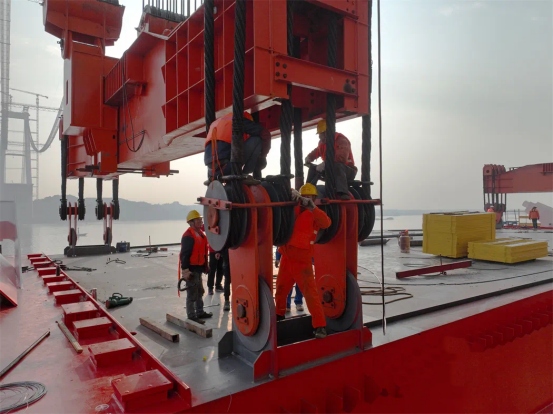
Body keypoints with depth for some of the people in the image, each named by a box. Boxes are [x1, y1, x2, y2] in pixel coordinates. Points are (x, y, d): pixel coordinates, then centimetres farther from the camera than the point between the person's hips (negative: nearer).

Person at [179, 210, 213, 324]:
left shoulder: (200, 233, 11)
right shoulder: (188, 236, -19)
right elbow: (184, 255, -23)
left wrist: (205, 266, 21)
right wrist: (185, 270, -25)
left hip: (198, 268, 10)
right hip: (191, 269, -10)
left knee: (200, 292, 21)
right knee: (192, 294, -1)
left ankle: (200, 312, 34)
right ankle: (192, 316, 10)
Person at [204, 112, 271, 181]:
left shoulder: (216, 123, 36)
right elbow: (265, 134, 7)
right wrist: (262, 157, 17)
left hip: (211, 165, 8)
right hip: (225, 161, -7)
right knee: (256, 141, 5)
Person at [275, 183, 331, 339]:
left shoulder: (314, 214, -5)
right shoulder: (293, 209, 7)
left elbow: (326, 222, -23)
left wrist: (311, 206, -33)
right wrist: (292, 194, -12)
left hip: (302, 260, -5)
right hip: (286, 257, 5)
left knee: (310, 292, -8)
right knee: (280, 289, 19)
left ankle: (320, 325, -1)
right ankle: (279, 314, 42)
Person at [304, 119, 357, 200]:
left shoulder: (341, 140, -17)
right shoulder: (322, 143, 9)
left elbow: (342, 157, -34)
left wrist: (325, 164, -41)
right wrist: (308, 158, -4)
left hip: (347, 171, -7)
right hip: (331, 170, 7)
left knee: (337, 165, -40)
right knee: (313, 168, -5)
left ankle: (343, 193, -51)